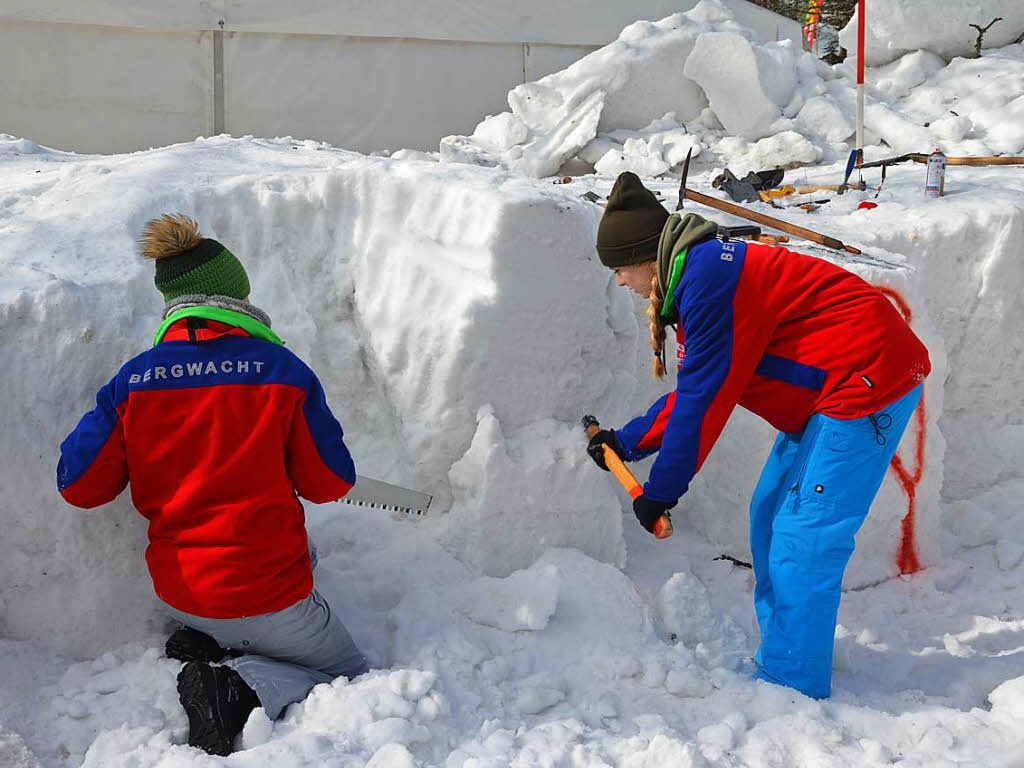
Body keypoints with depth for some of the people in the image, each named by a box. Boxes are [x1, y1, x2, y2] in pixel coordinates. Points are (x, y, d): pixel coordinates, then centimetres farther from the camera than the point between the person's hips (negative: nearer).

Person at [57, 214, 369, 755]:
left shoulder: (132, 380, -5)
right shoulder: (282, 370, -12)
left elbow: (78, 485, -1)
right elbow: (330, 484, -5)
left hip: (177, 595, 5)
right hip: (266, 600, -5)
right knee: (351, 674, 17)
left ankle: (206, 647, 8)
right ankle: (236, 687, -9)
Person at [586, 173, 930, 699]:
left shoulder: (707, 276, -20)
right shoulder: (698, 275, 14)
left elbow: (705, 398, -19)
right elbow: (695, 390, 20)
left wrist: (661, 491, -12)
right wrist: (626, 443, 21)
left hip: (868, 380, -11)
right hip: (829, 394, 11)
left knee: (802, 536, -11)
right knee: (771, 515, 14)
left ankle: (792, 687, -4)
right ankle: (780, 657, 24)